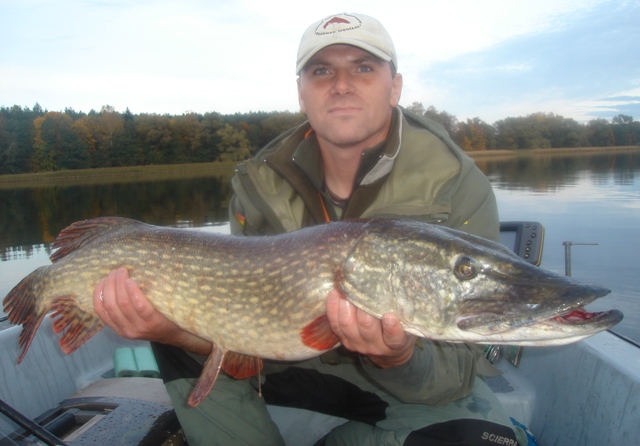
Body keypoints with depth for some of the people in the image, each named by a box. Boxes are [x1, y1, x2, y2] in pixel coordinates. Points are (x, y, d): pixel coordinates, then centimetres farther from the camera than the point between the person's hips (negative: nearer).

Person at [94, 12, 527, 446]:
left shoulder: (460, 189, -23)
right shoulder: (260, 184, -12)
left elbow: (453, 371, -24)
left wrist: (399, 359, -47)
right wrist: (185, 331, -34)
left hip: (420, 379, -1)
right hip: (302, 354, 2)